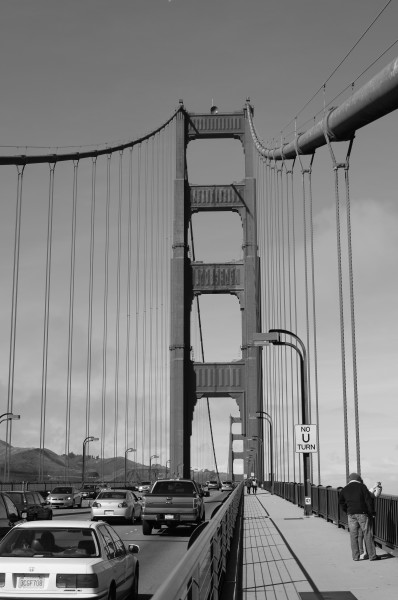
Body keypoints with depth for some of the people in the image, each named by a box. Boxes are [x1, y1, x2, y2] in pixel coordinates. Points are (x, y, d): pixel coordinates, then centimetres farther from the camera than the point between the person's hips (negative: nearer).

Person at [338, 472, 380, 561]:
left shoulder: (345, 489, 9)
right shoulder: (362, 486, -4)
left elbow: (341, 502, 16)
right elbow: (369, 499, -8)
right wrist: (372, 512, -1)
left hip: (351, 515, 3)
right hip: (362, 513, -3)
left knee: (353, 535, 8)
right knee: (367, 534, 3)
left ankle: (355, 556, 10)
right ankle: (372, 555, 6)